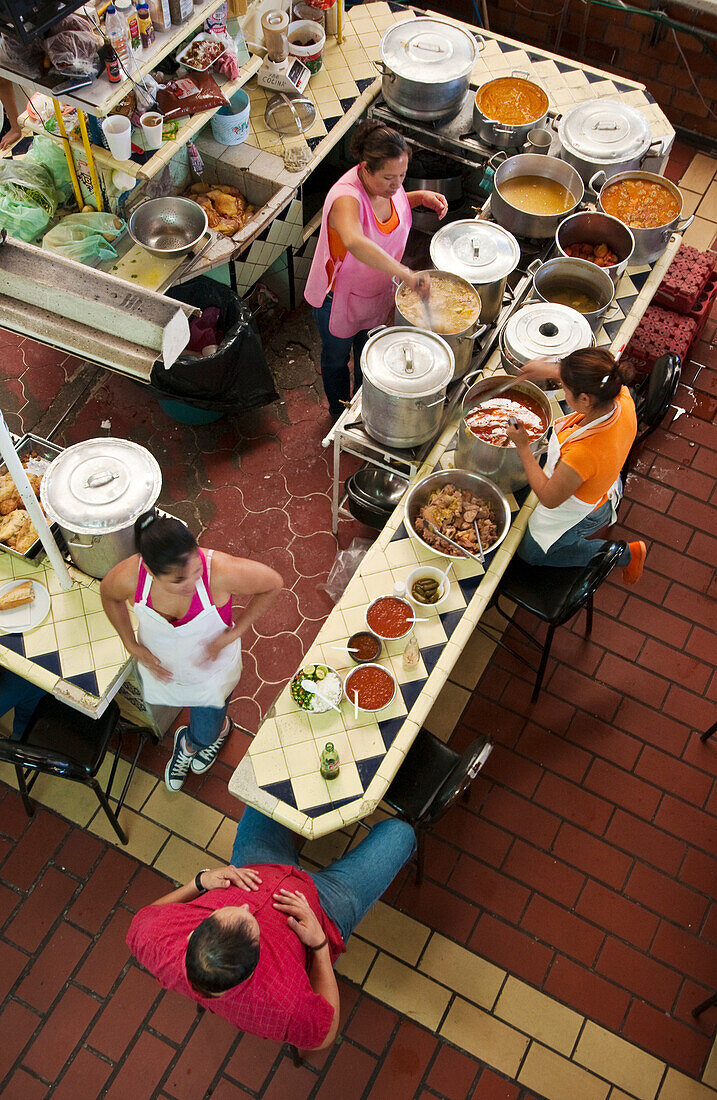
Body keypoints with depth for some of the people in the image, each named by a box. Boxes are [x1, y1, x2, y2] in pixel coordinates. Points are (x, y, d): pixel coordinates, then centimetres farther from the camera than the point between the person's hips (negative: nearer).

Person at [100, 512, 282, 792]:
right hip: (159, 668, 2)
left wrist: (233, 633, -25)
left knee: (203, 737, 25)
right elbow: (108, 594, -8)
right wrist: (132, 646, -13)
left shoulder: (220, 571, -43)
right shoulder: (129, 577, -35)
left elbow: (273, 583, -22)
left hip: (211, 672, -2)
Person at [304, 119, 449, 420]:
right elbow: (355, 242, -61)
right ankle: (340, 414, 49)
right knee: (336, 359, 22)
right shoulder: (346, 198, -39)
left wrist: (421, 197, -9)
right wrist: (406, 273, -67)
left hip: (377, 291, 6)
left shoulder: (387, 183, -16)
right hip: (339, 296, -6)